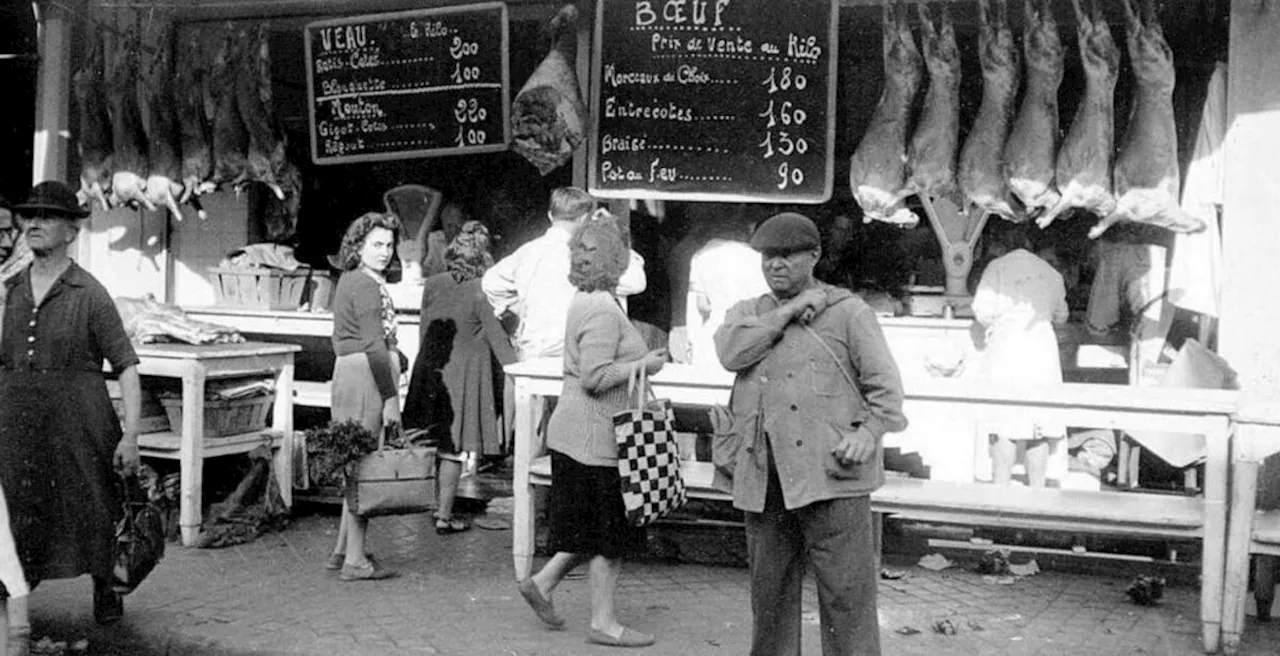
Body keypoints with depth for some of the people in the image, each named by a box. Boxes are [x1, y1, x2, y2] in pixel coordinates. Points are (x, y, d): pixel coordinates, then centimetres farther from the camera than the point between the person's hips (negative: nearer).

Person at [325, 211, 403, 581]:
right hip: (366, 376, -10)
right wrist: (391, 397, -17)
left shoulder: (350, 280, 18)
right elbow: (374, 346, -18)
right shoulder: (366, 285, -12)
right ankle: (355, 561, -1)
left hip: (349, 372, 10)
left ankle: (343, 551, 23)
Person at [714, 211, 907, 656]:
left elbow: (884, 383, 3)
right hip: (763, 480, 4)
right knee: (769, 595, 12)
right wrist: (789, 311, -6)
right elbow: (730, 352, -5)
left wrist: (870, 432, -14)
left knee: (846, 595, -4)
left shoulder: (848, 312, 7)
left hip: (829, 474, -4)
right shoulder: (748, 313, 18)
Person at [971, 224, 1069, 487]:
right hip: (1043, 351, 4)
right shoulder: (1050, 272, 13)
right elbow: (1061, 316, 20)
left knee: (1005, 427, -2)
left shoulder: (997, 268, -1)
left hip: (1006, 349, -4)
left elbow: (983, 310, -9)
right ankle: (1037, 490, 11)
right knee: (1039, 427, 8)